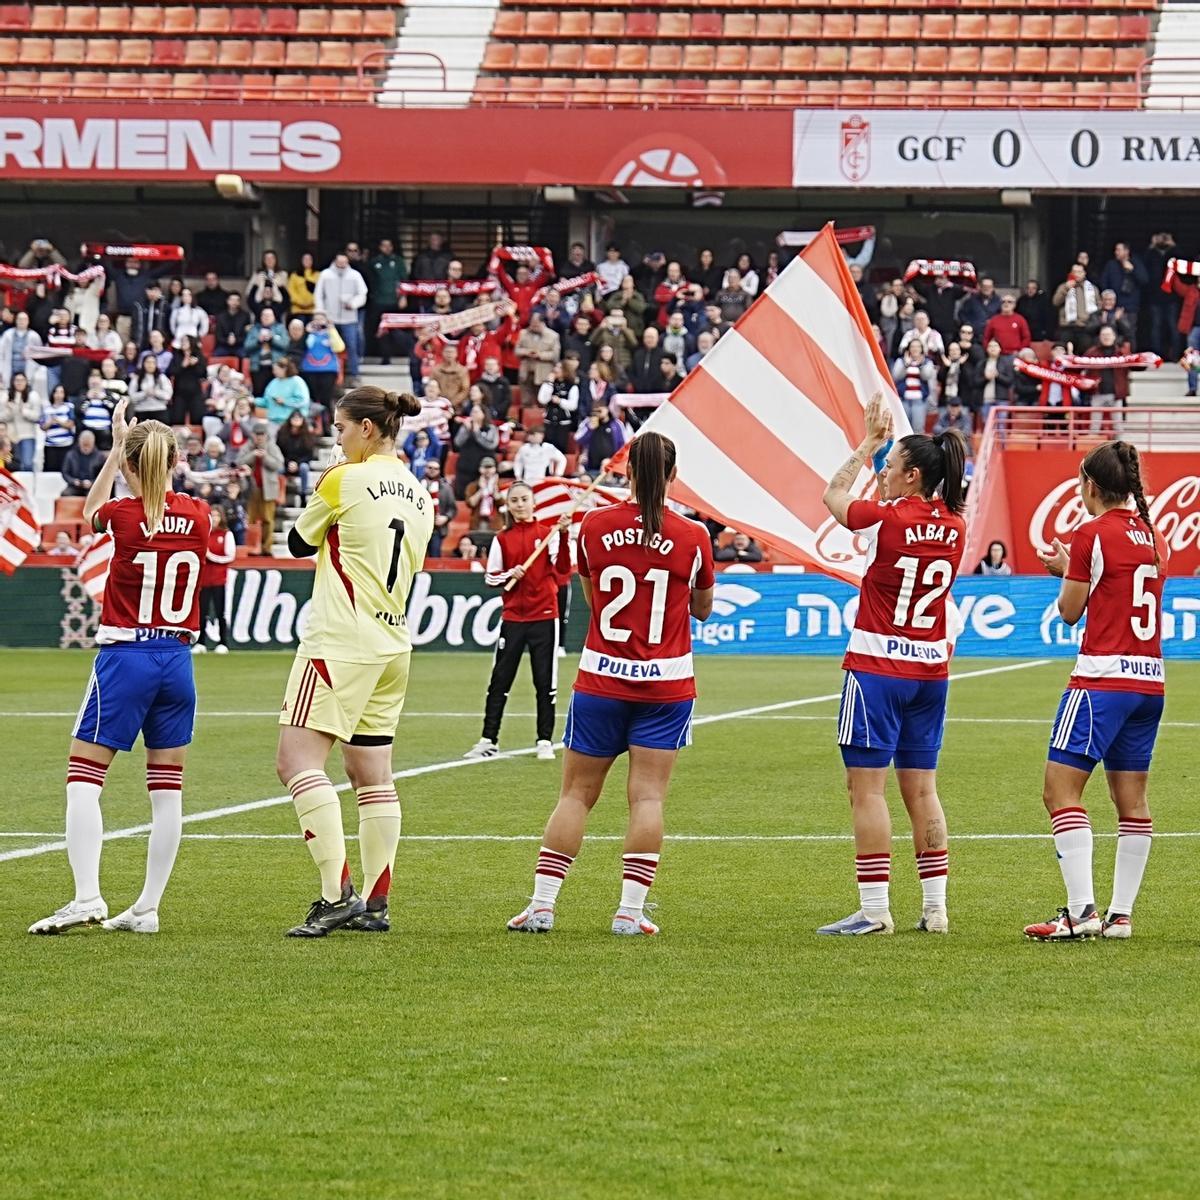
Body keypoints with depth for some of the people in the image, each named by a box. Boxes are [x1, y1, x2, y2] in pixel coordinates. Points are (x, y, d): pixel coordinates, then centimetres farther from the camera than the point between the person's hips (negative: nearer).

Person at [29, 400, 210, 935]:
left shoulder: (123, 515, -10)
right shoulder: (198, 516, 1)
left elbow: (91, 511, 14)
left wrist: (117, 446, 20)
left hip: (124, 657, -5)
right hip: (177, 660, 5)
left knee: (83, 780, -2)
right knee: (167, 787, 8)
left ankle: (87, 896, -16)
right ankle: (147, 907, 9)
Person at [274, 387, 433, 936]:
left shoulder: (345, 480, -9)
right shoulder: (419, 495, 13)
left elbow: (299, 543, 4)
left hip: (340, 639, -8)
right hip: (393, 643, 8)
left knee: (297, 758, -13)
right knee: (372, 773, 10)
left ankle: (337, 892, -24)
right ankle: (374, 902, 9)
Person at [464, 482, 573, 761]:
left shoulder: (548, 533, 1)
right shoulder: (502, 539, 7)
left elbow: (562, 570, -11)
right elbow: (490, 578, 9)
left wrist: (564, 536, -23)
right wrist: (509, 575, -11)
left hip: (544, 616, -2)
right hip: (512, 617, 2)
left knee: (545, 682, 1)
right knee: (499, 680, 1)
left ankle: (545, 741, 8)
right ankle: (488, 740, 7)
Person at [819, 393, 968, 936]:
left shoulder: (887, 520, -14)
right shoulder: (953, 528, 3)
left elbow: (834, 495, 5)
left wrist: (870, 441, 14)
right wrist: (883, 445, 20)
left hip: (877, 669, -7)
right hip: (931, 670, 7)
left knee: (866, 787, -4)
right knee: (921, 789, 11)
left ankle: (874, 909, -8)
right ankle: (935, 908, 10)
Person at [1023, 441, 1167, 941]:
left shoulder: (1093, 533, -9)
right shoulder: (1153, 536, 11)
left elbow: (1070, 612, -2)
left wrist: (1065, 570, 16)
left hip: (1103, 678, -8)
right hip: (1149, 678, 8)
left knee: (1060, 789, -7)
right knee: (1132, 800, 9)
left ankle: (1081, 910, -17)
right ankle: (1121, 914, 9)